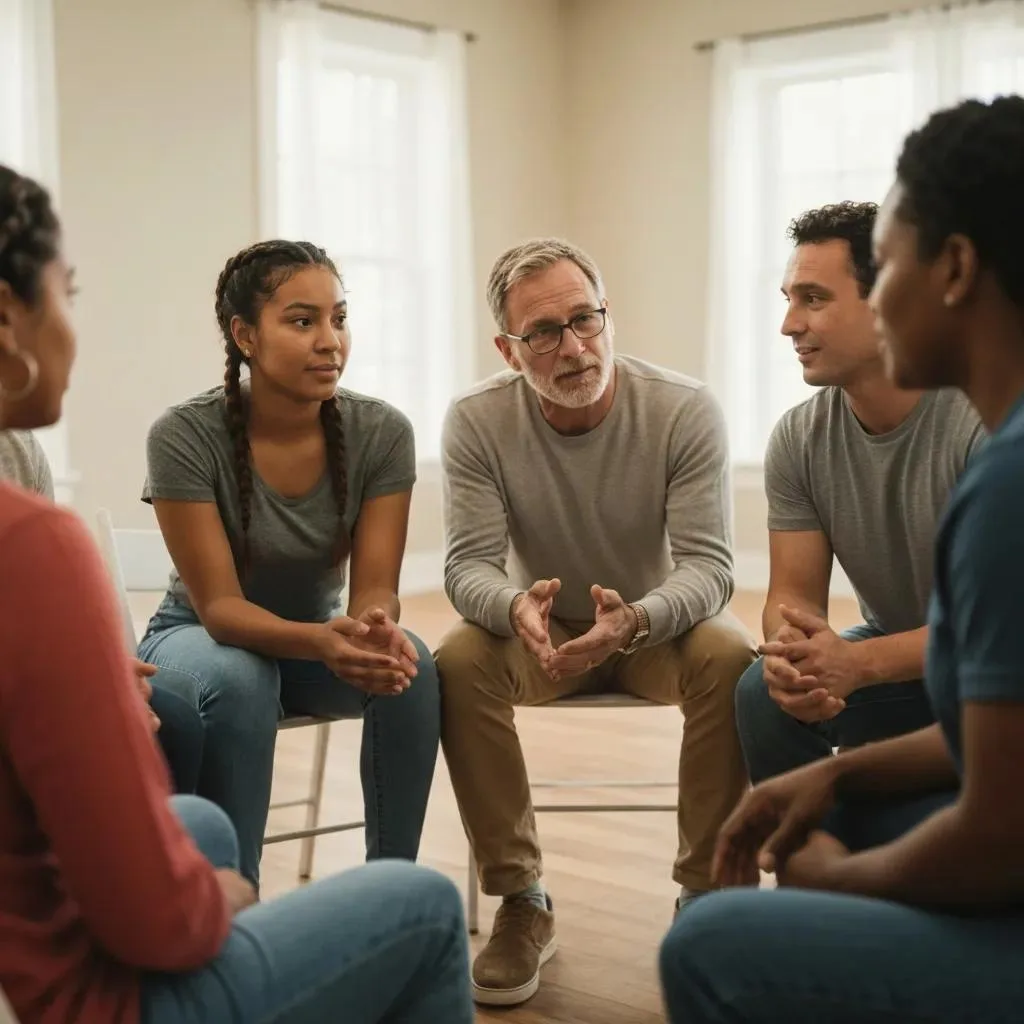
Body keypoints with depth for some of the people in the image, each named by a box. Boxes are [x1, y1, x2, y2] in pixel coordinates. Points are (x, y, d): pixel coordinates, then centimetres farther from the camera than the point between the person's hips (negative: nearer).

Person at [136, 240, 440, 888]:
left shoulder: (382, 433, -15)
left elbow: (375, 587, -16)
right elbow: (219, 604, -25)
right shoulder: (187, 436, -23)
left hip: (320, 637, 3)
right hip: (200, 639, -2)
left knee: (411, 666, -28)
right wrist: (322, 641, -44)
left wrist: (375, 628, -42)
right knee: (239, 678, -37)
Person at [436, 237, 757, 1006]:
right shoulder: (477, 422, -15)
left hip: (659, 628, -1)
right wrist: (517, 607, -44)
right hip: (542, 633, 1)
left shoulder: (687, 411, -18)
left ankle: (707, 897, -15)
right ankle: (522, 902, -15)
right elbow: (470, 565, -18)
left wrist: (637, 619, -46)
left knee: (730, 658, -33)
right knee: (457, 663, -30)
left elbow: (708, 565, -23)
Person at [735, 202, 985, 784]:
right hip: (893, 660, 4)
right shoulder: (798, 439, -6)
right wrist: (790, 654, -31)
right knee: (766, 693, -22)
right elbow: (795, 595, -5)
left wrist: (857, 661, -37)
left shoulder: (987, 422, -23)